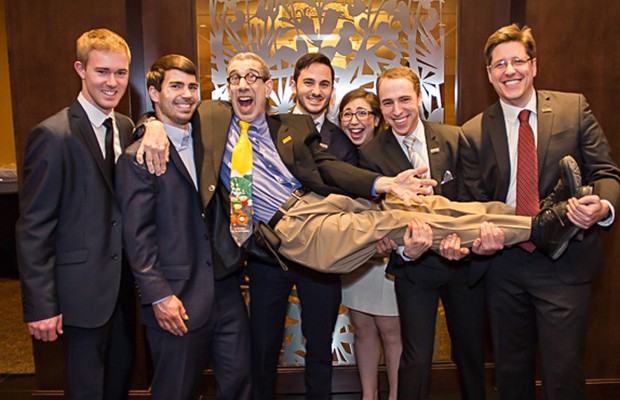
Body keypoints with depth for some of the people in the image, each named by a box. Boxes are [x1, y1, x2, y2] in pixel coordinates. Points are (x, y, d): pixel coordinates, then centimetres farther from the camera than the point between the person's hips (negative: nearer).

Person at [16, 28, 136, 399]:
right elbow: (33, 227, -14)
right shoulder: (53, 134, -15)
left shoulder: (126, 126, 6)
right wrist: (40, 305, -14)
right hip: (82, 287, -6)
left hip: (124, 281, 6)